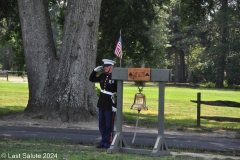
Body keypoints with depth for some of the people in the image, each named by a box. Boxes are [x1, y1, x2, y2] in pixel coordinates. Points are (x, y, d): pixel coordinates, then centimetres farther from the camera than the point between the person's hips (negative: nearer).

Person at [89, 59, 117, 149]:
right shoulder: (103, 76, 8)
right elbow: (92, 79, 23)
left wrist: (115, 105, -20)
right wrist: (95, 71, 6)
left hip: (110, 105, -7)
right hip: (101, 104, 7)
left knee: (109, 125, 1)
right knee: (102, 124, 13)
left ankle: (108, 143, 9)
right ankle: (103, 141, 24)